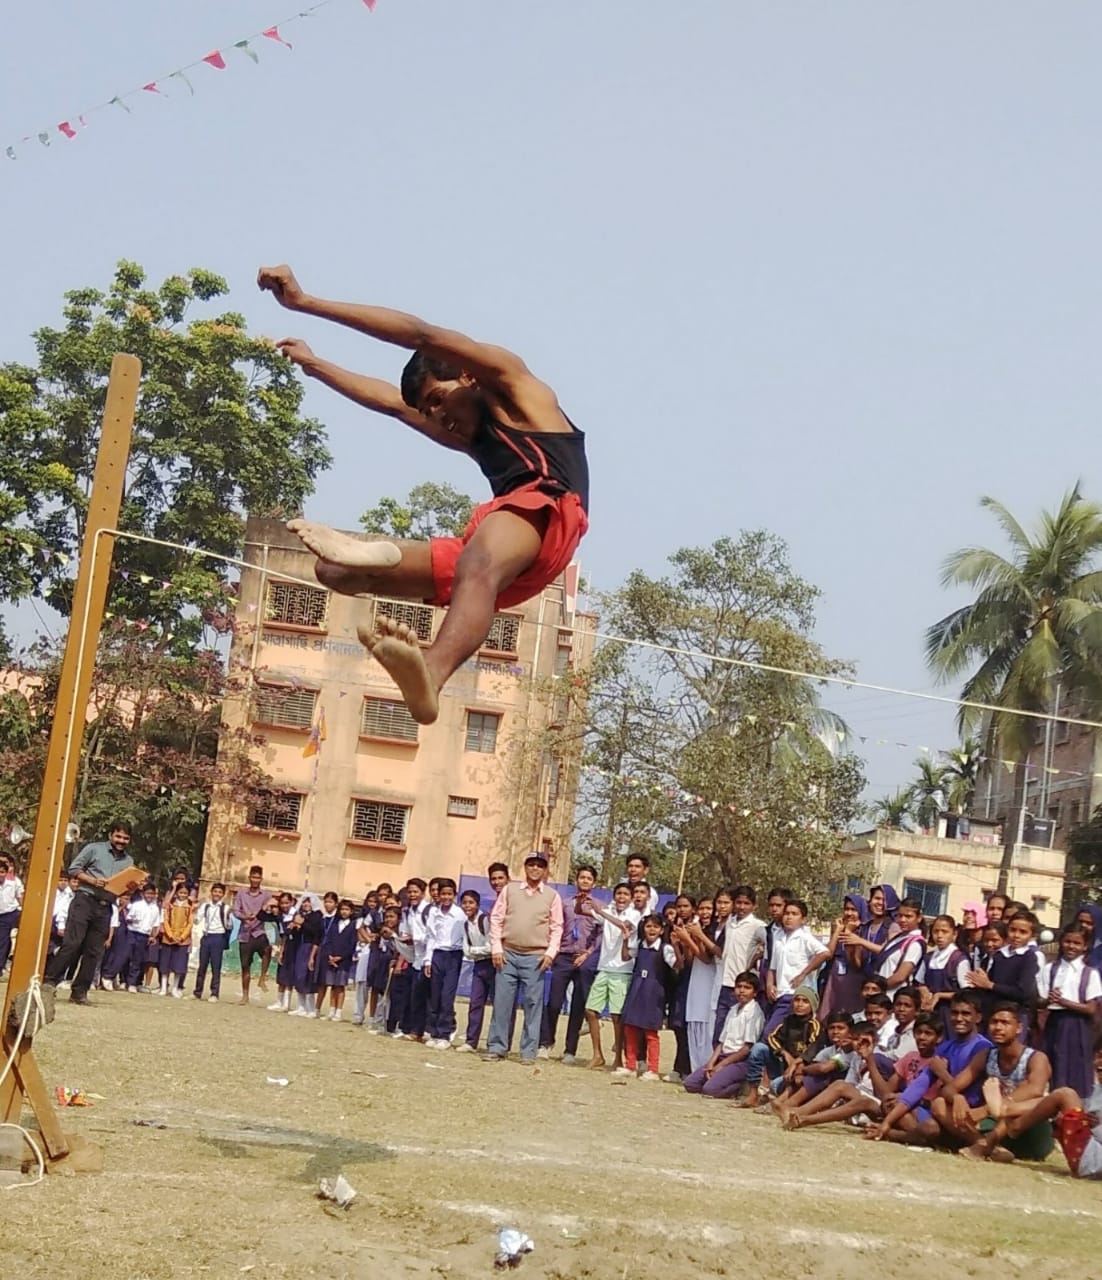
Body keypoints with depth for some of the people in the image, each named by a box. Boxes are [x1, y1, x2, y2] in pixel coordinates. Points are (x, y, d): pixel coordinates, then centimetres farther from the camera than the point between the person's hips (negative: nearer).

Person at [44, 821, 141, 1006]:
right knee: (72, 943, -14)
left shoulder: (129, 861, 14)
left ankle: (79, 991, 7)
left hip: (105, 908, 5)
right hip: (85, 900, -5)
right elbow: (74, 868, -2)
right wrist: (93, 881, -16)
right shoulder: (94, 849, 0)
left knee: (94, 951, 3)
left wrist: (131, 887, -7)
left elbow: (125, 888, 17)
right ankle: (50, 980, -8)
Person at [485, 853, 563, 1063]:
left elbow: (556, 928, 4)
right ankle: (496, 1047, 8)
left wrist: (550, 953, -8)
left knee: (532, 1004, 0)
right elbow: (496, 919, 5)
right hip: (508, 954, 1)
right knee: (502, 1002, 2)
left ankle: (529, 1051, 5)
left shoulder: (552, 896, 5)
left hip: (536, 957, -1)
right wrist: (496, 948, -3)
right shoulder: (510, 889, 6)